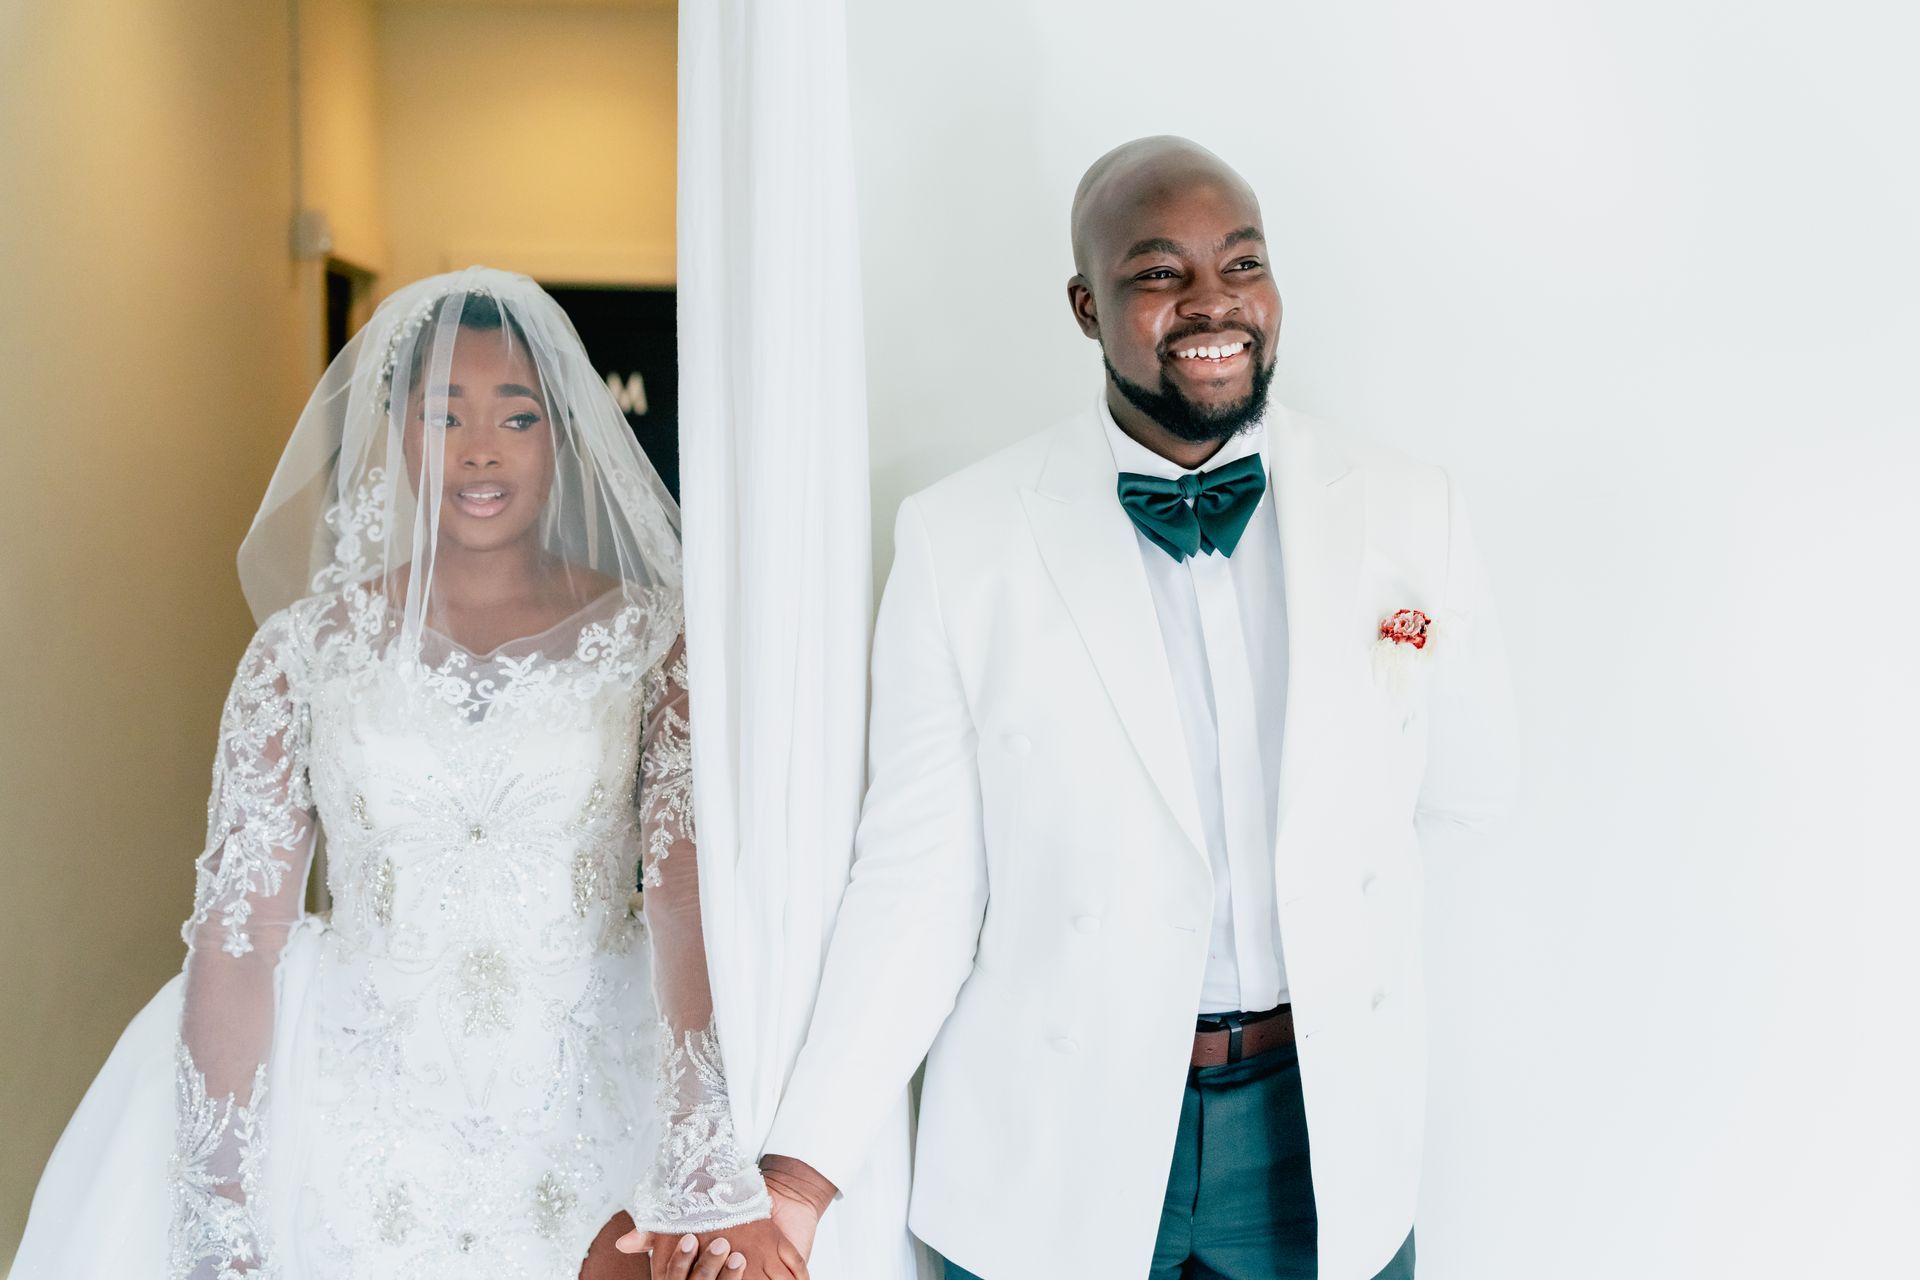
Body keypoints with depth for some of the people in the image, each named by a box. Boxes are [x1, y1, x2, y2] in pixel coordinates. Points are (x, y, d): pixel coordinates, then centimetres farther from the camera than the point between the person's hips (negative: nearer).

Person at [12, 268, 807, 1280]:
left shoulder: (649, 640, -4)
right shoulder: (305, 651, 0)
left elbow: (689, 896, -15)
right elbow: (236, 938, -2)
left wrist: (709, 1173, -27)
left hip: (593, 1120, -1)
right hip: (363, 1143, 1)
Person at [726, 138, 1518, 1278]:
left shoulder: (1410, 513, -3)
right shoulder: (958, 537, -10)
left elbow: (1470, 787, 6)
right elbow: (919, 874, -10)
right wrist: (796, 1186, -15)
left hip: (1329, 1134, 2)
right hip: (1048, 1145, -1)